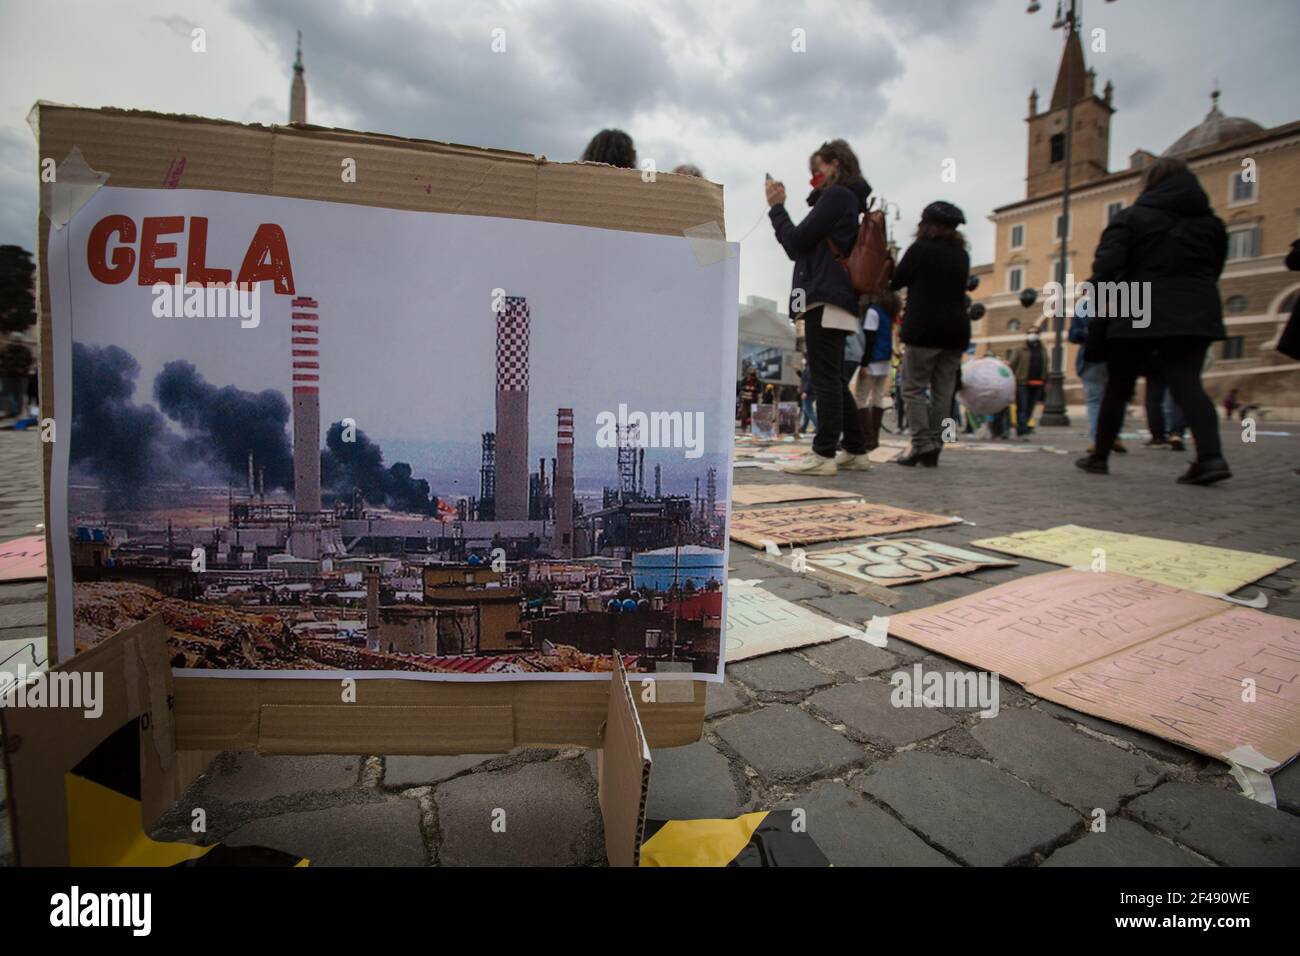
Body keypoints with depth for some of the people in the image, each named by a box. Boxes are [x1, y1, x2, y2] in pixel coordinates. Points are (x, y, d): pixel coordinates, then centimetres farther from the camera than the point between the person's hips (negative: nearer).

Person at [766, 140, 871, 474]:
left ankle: (824, 454, -13)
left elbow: (796, 242, -8)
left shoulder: (836, 195, -4)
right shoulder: (848, 200, 26)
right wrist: (780, 206, 15)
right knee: (833, 379, 10)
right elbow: (801, 248, 21)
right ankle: (854, 451, 13)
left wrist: (776, 207, 5)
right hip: (838, 299, 10)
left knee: (825, 378, -12)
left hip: (826, 299, -10)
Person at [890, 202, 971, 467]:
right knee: (943, 391, 5)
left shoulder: (920, 248, -2)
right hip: (956, 329, 6)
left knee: (913, 388, -2)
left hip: (924, 329, -6)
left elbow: (896, 282, 1)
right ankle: (934, 448, 6)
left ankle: (922, 445, -13)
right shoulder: (962, 255, 15)